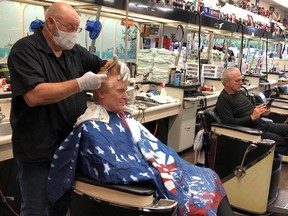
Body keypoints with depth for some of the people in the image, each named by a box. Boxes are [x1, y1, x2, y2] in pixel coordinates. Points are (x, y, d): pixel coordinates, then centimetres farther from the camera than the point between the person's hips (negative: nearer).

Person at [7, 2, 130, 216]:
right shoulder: (25, 50, -14)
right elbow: (34, 96, -26)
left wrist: (118, 66, -5)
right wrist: (81, 84, -29)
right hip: (38, 149, -6)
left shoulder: (75, 51, 7)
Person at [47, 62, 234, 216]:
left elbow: (152, 146, 11)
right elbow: (114, 169, -23)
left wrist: (174, 167, 0)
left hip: (149, 171, 9)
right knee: (196, 199, -17)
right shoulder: (91, 128, -16)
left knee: (209, 178, 3)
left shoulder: (125, 118, 12)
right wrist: (159, 175, -19)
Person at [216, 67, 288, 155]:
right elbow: (229, 122, -21)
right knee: (281, 141, -22)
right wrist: (252, 117, -23)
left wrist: (262, 113, 3)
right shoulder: (223, 100, -14)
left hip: (262, 123, 9)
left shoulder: (239, 92, 13)